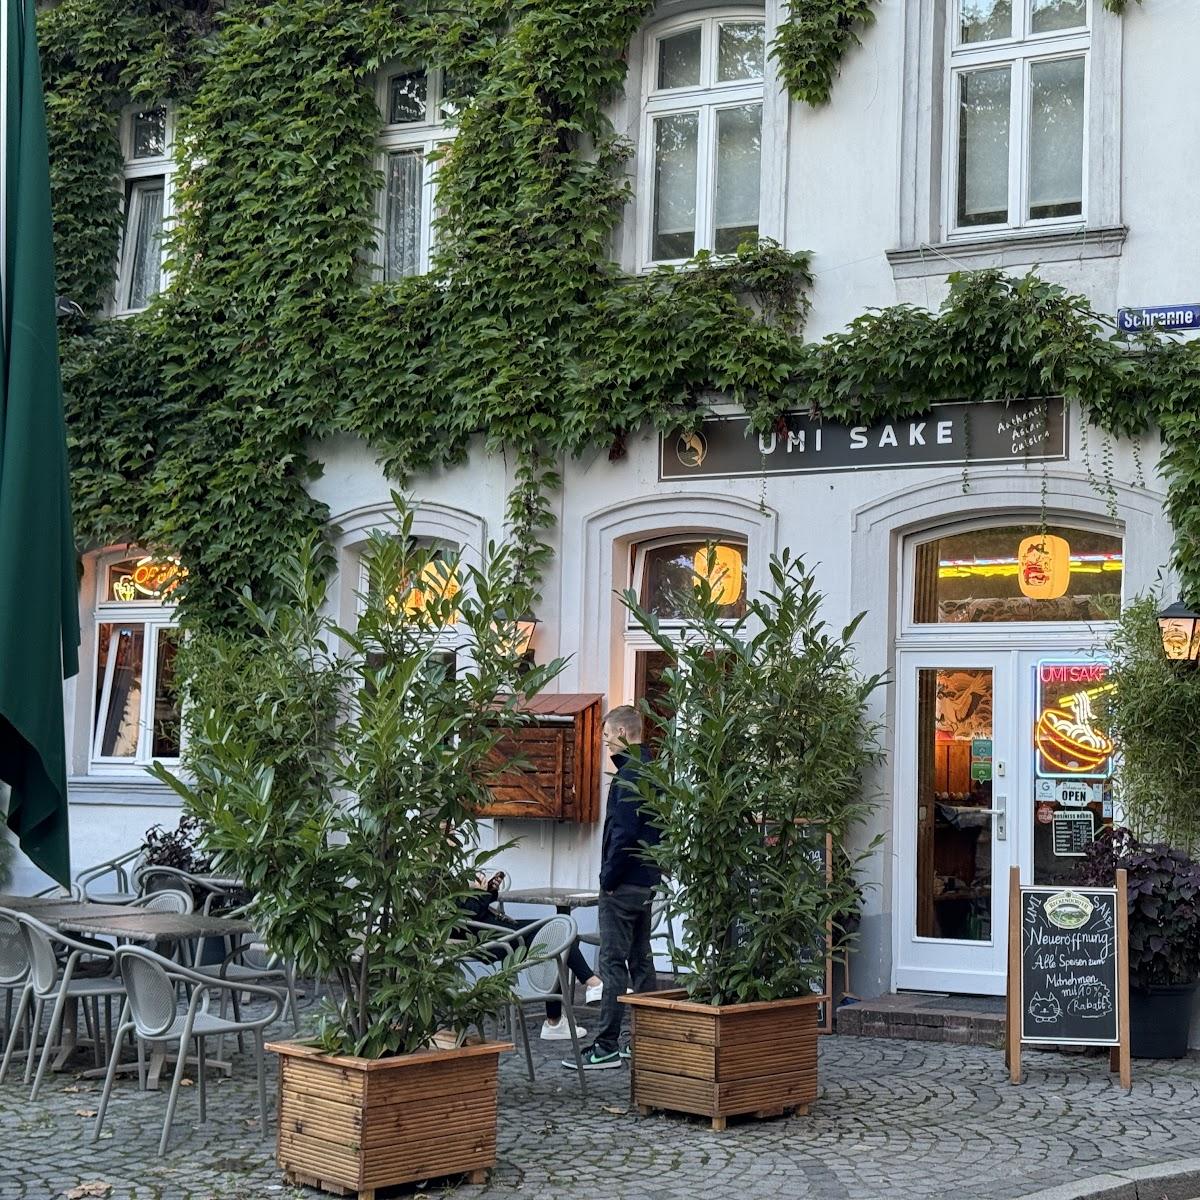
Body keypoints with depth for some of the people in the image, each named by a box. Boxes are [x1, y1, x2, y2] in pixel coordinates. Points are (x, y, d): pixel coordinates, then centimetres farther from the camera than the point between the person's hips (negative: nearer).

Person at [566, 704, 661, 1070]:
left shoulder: (629, 775, -17)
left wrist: (609, 878, -15)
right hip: (647, 881, 10)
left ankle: (607, 1048, -6)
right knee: (641, 961, 15)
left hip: (623, 884, -10)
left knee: (613, 963, -7)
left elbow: (624, 833, -22)